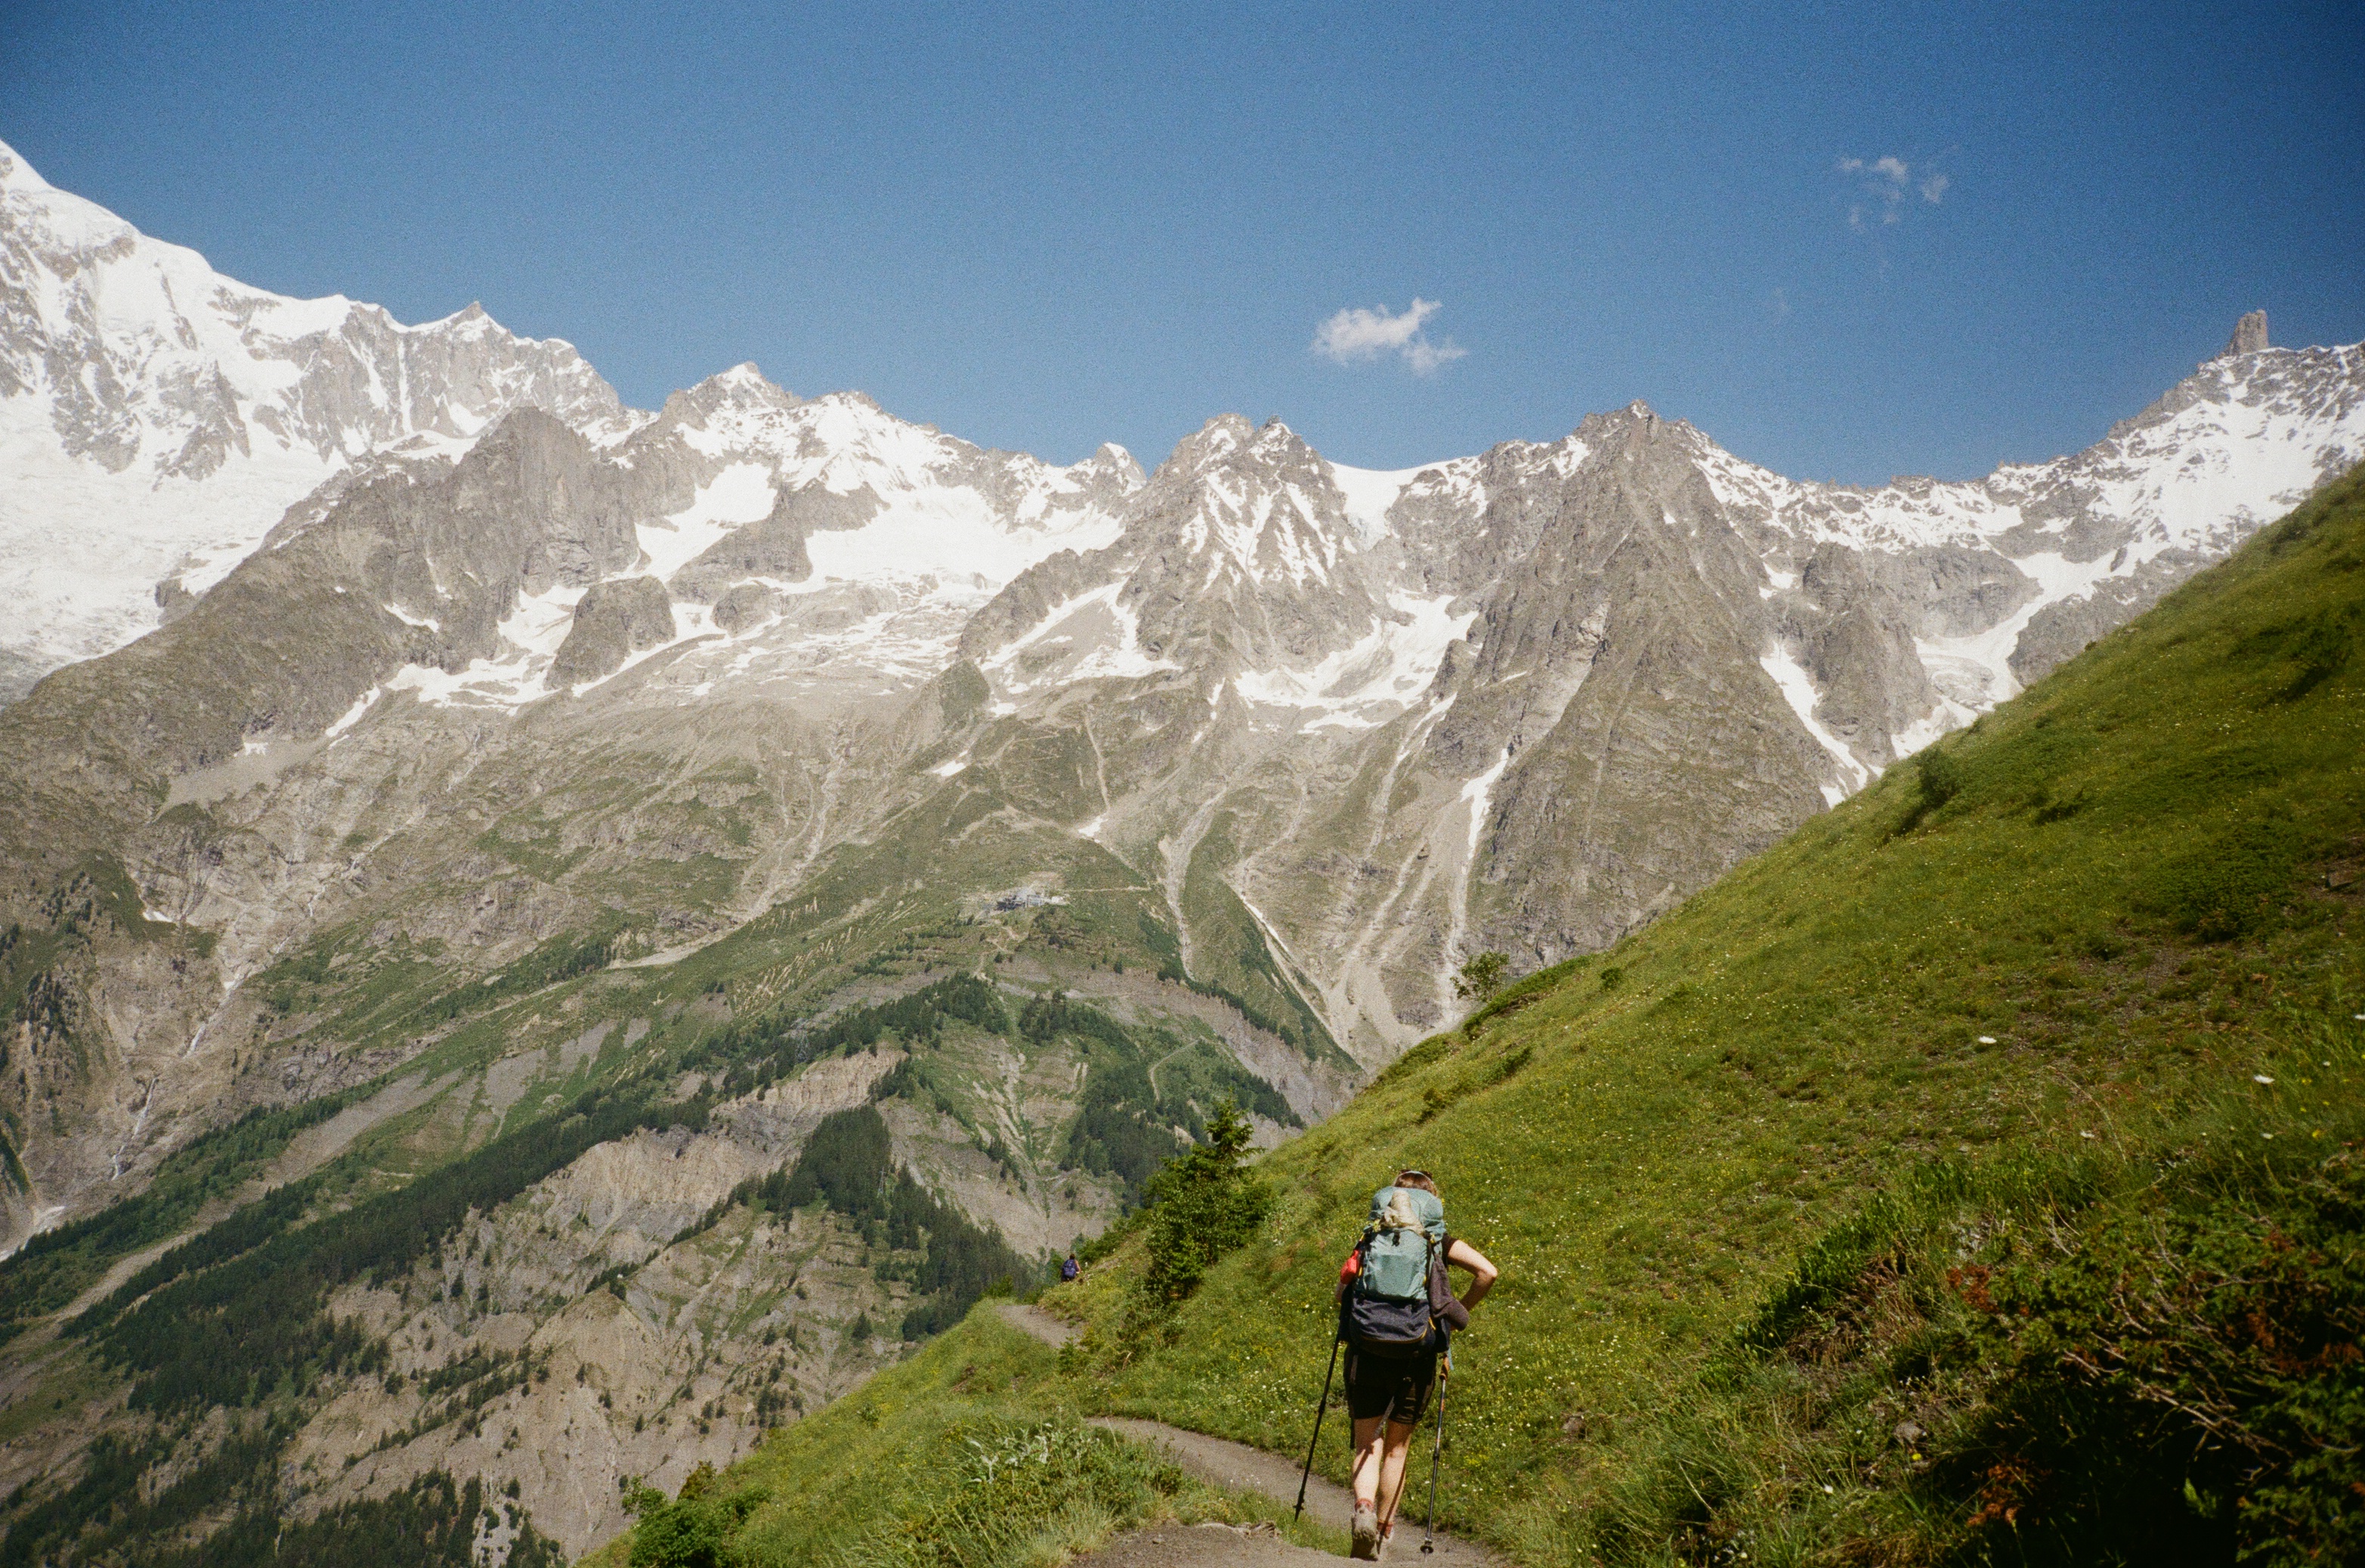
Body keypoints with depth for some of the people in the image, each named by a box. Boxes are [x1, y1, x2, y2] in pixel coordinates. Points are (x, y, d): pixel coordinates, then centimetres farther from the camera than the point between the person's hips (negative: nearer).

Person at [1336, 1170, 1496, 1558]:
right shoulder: (1438, 1242, 4)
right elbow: (1487, 1272, -8)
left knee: (1367, 1443, 7)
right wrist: (1457, 1314, 2)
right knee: (1397, 1446, 16)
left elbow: (1341, 1293, 2)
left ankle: (1363, 1507, -19)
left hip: (1366, 1350, 0)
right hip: (1416, 1355, 0)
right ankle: (1383, 1530, 21)